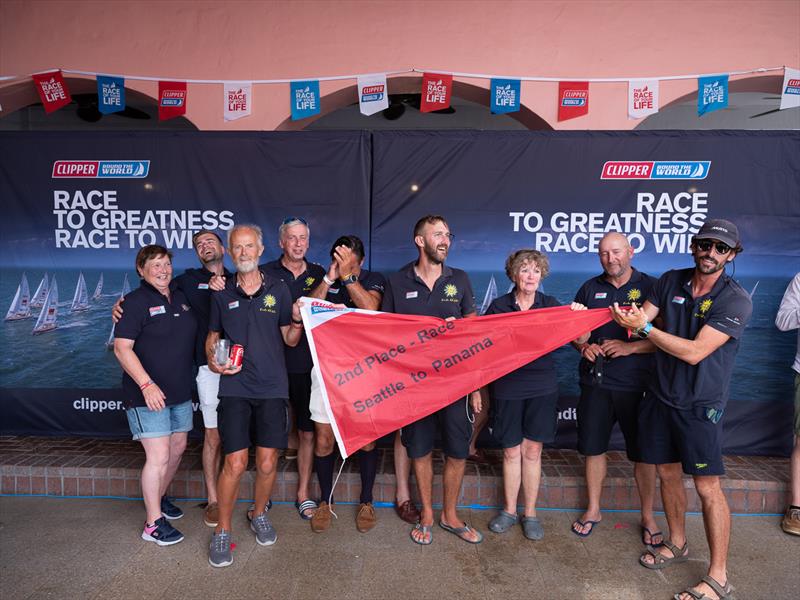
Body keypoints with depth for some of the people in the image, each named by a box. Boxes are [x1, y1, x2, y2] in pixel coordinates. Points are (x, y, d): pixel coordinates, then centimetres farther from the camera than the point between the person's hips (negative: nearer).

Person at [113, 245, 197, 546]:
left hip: (181, 392, 7)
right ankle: (153, 523, 8)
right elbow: (122, 348, -15)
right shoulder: (135, 302, -10)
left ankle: (159, 497, 39)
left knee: (177, 449, 16)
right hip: (148, 395, -7)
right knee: (159, 456, -7)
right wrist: (147, 385, -26)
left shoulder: (182, 297, 8)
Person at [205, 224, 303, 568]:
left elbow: (290, 340, 7)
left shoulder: (278, 290, 4)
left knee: (267, 463, 5)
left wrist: (297, 322, -14)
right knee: (235, 464, -4)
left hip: (272, 388, 1)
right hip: (234, 388, 0)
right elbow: (212, 336, 16)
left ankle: (259, 515, 33)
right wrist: (212, 359, -5)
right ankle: (222, 532, 17)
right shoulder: (221, 294, 6)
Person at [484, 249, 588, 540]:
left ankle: (530, 513, 23)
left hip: (542, 388, 1)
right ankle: (509, 511, 25)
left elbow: (580, 340, -4)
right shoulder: (498, 306, -1)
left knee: (532, 451, 8)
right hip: (507, 388, 0)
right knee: (511, 451, 8)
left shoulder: (552, 305, 1)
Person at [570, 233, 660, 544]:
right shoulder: (590, 288, 8)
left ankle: (648, 516, 27)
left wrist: (630, 347, -18)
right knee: (593, 447, 11)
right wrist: (584, 346, -7)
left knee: (642, 453, 8)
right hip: (595, 382, 3)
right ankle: (593, 509, 30)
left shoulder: (650, 287, -2)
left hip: (636, 384, -3)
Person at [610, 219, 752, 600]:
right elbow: (642, 319, 2)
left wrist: (643, 328, -24)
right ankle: (676, 544, 37)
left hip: (700, 404, -5)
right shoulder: (671, 281, 1)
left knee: (707, 487, -2)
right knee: (667, 472, 16)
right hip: (661, 396, 5)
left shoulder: (735, 301, -15)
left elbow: (694, 352, -23)